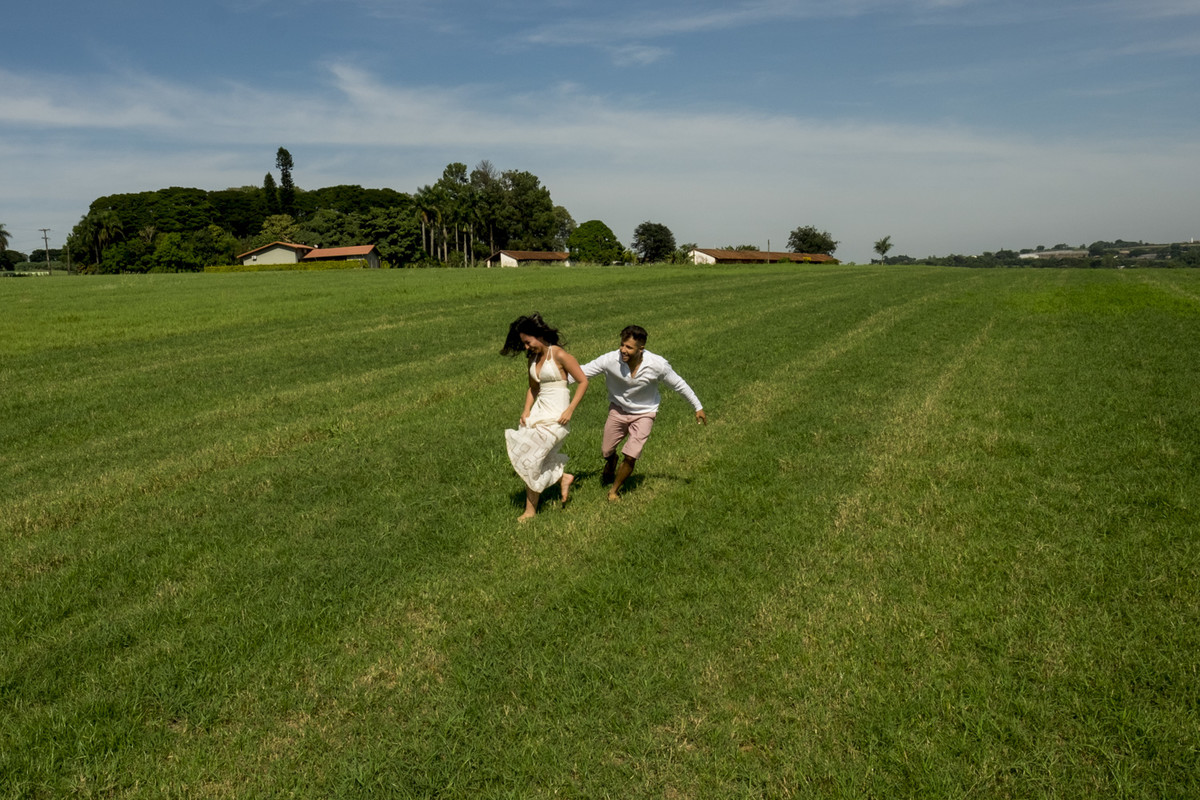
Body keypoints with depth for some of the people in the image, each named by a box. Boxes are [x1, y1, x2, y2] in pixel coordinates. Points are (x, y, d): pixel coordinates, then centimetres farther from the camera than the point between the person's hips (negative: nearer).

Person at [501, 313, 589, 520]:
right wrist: (526, 410, 4)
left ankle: (531, 509, 6)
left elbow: (583, 381, -9)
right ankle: (563, 477, 25)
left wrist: (570, 410, -15)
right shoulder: (533, 358, 10)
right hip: (538, 410, 8)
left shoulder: (559, 355, -12)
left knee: (530, 459, -8)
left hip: (556, 415, -8)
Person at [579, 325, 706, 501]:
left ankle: (614, 490, 15)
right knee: (606, 451, 12)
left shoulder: (657, 364, -26)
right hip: (618, 409, 2)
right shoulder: (610, 360, -27)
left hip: (644, 413, -2)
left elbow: (679, 384, -10)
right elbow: (581, 372, -19)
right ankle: (610, 469, 52)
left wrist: (698, 407, -1)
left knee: (630, 456, -13)